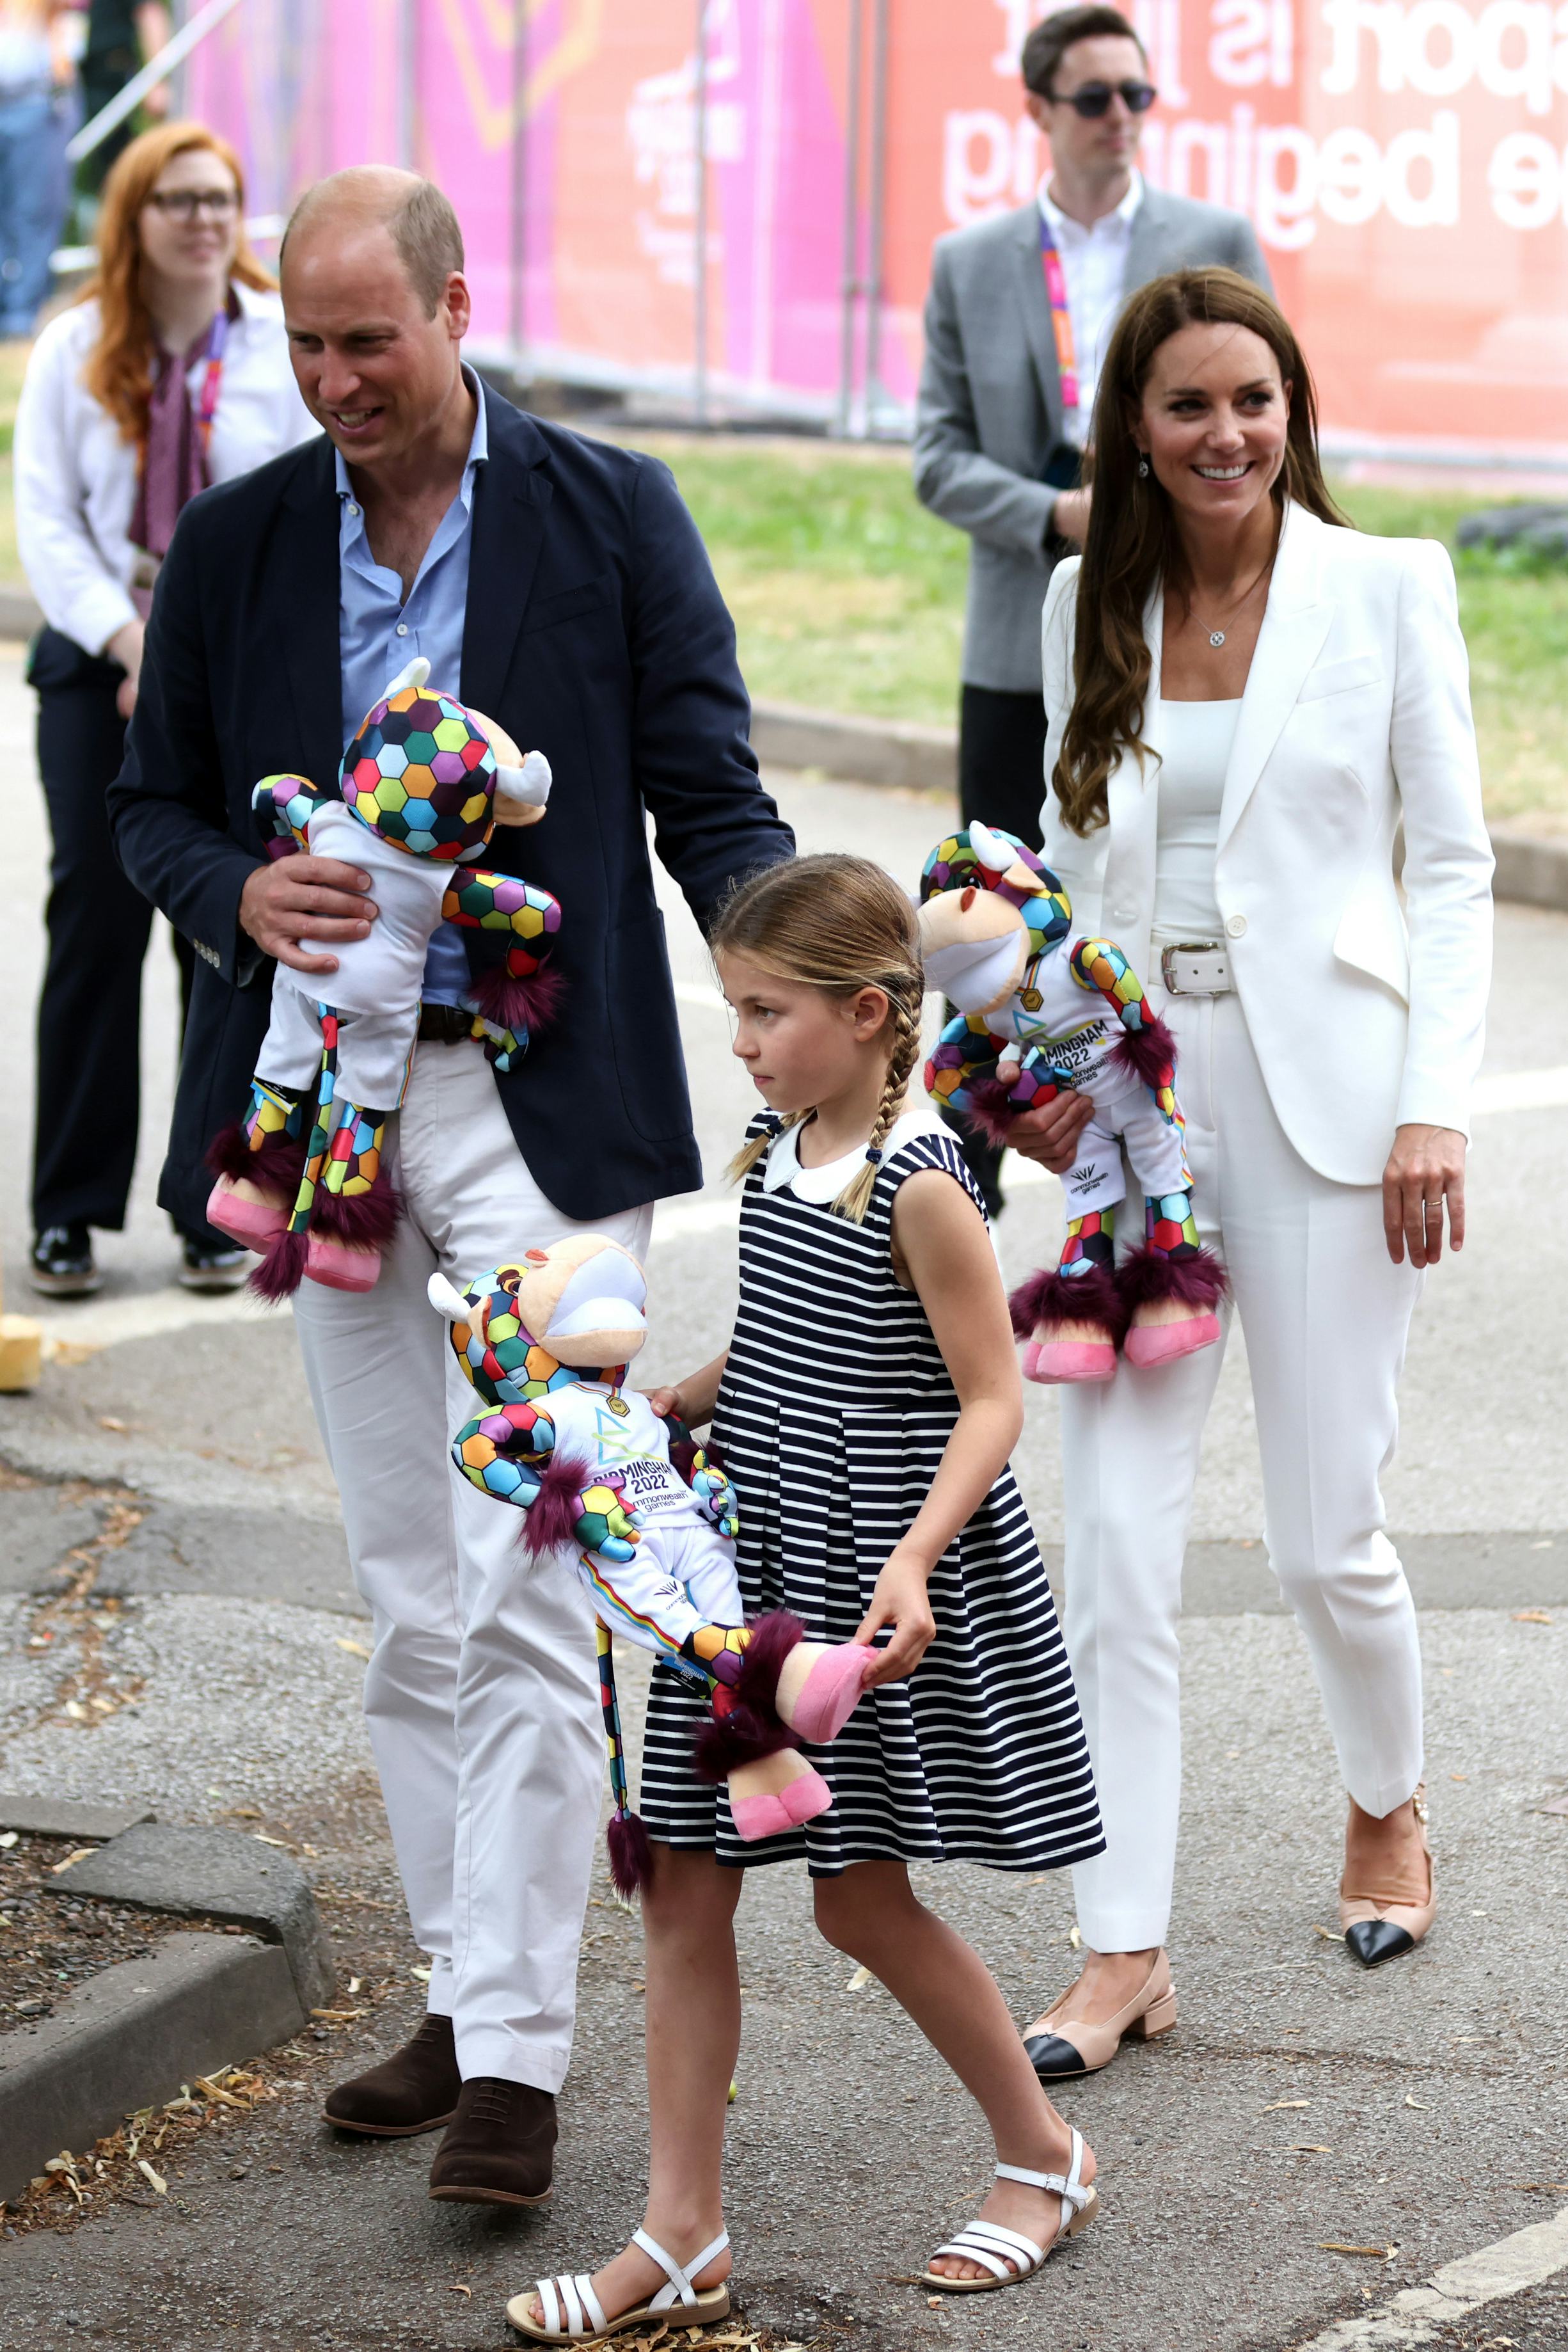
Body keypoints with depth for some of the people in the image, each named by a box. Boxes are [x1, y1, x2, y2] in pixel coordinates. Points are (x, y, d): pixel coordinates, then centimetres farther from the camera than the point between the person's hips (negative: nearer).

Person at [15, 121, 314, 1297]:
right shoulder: (75, 351, 3)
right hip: (100, 663, 0)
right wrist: (129, 638, -12)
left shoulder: (291, 346, 1)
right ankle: (70, 1210, 3)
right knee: (96, 916, -5)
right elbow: (48, 521, 0)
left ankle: (220, 1211, 8)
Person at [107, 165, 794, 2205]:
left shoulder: (611, 514, -1)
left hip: (541, 1106, -4)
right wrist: (237, 895, -10)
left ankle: (517, 2054, -6)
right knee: (411, 1599, 11)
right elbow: (152, 799, 13)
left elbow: (710, 797, -1)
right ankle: (464, 1995, 21)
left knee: (525, 1593, -9)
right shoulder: (236, 542, 7)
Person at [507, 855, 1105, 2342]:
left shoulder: (921, 1187, -17)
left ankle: (1046, 2158, 24)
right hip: (755, 1563, 8)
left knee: (861, 1896, 2)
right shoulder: (774, 1151, 7)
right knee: (685, 1884, 3)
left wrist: (912, 1560, -27)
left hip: (876, 1574, -8)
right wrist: (660, 1411, 10)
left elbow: (990, 1399, -16)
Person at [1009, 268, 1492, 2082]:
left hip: (1319, 1094, -3)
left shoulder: (1389, 589, 0)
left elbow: (1451, 862, 1)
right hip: (1128, 1099, 3)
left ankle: (1387, 1808, 33)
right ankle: (1122, 1945, 3)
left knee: (1324, 1534, 3)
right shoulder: (1089, 603, 8)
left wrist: (1436, 1106, -8)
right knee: (1116, 1537, -3)